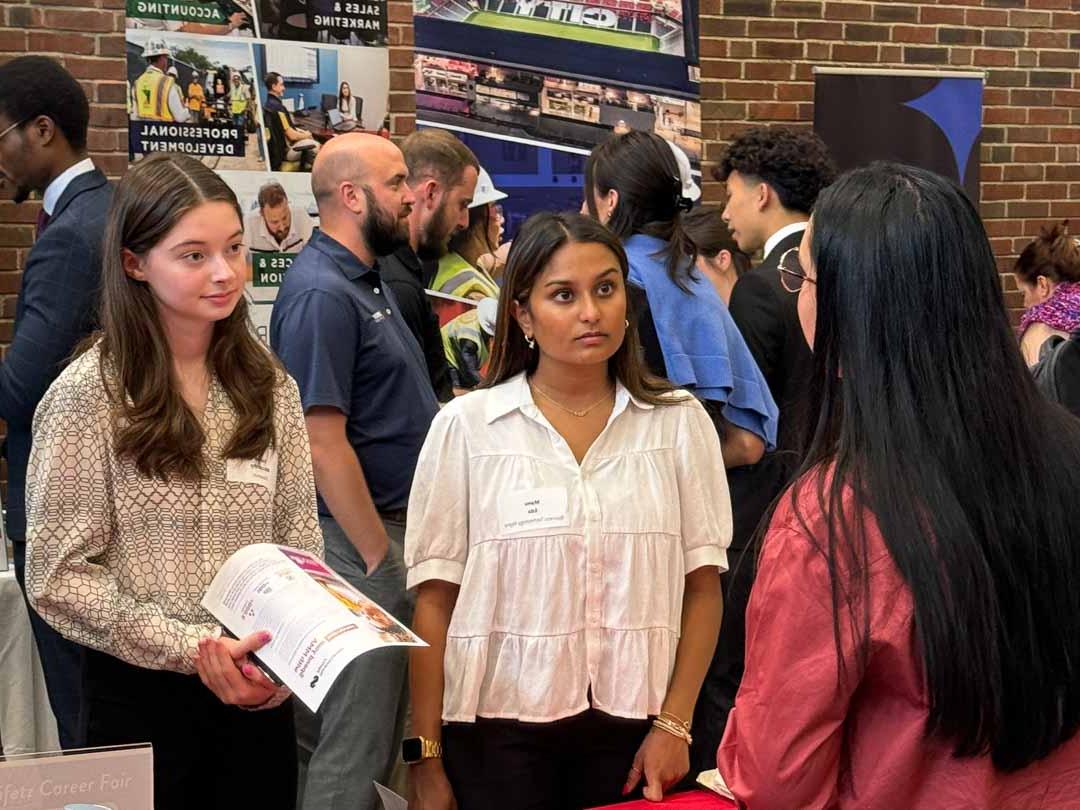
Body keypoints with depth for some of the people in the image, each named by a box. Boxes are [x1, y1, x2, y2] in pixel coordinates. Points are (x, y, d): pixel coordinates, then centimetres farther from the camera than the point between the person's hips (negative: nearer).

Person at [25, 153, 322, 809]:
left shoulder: (268, 385, 3)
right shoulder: (89, 394, -10)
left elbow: (301, 545, 6)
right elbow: (59, 577, -11)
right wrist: (190, 648, -17)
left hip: (259, 695, 4)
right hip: (141, 694, -4)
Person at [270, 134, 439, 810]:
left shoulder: (366, 280, 13)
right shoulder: (322, 293, -18)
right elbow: (325, 442, -22)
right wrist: (381, 557, -18)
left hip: (398, 525, 10)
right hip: (361, 536, -10)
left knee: (374, 733, 18)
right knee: (356, 745, -2)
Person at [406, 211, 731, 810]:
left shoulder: (679, 422, 2)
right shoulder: (465, 425, -2)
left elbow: (702, 587, 3)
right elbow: (434, 600, -1)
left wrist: (673, 724, -4)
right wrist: (427, 757, -2)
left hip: (631, 727, 1)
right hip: (499, 727, -1)